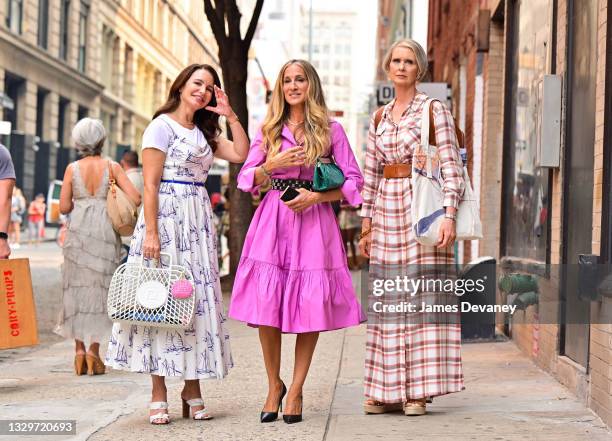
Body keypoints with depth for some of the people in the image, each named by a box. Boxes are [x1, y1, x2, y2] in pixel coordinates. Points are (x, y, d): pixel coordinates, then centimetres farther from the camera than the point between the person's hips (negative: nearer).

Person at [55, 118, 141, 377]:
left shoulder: (72, 169, 0)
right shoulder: (112, 167, -2)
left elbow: (63, 207, -1)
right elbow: (135, 199, -7)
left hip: (77, 229, 1)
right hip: (104, 230, -1)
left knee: (77, 287, 9)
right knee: (99, 288, 6)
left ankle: (79, 348, 4)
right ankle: (94, 349, 0)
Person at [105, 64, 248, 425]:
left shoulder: (205, 131, 19)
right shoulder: (162, 126, -4)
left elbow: (241, 154, 8)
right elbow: (150, 184, -10)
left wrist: (230, 115, 5)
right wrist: (151, 232, -18)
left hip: (199, 220, 7)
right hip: (167, 216, -7)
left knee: (198, 299, 4)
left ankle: (193, 388, 11)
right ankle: (159, 394, -2)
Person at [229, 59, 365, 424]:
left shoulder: (330, 130, 7)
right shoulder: (269, 130, 13)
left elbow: (353, 182, 4)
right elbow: (247, 180, 10)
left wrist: (316, 196, -9)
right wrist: (273, 164, -8)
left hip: (314, 221, -1)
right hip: (273, 222, 1)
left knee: (311, 306, -4)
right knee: (266, 303, -8)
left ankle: (296, 390, 7)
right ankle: (274, 385, 8)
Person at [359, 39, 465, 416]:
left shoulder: (434, 110, -2)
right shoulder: (380, 117, 15)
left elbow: (452, 167, -7)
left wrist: (450, 215, -17)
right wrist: (366, 223, 12)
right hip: (386, 212, 5)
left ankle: (418, 391, 0)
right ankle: (389, 390, 10)